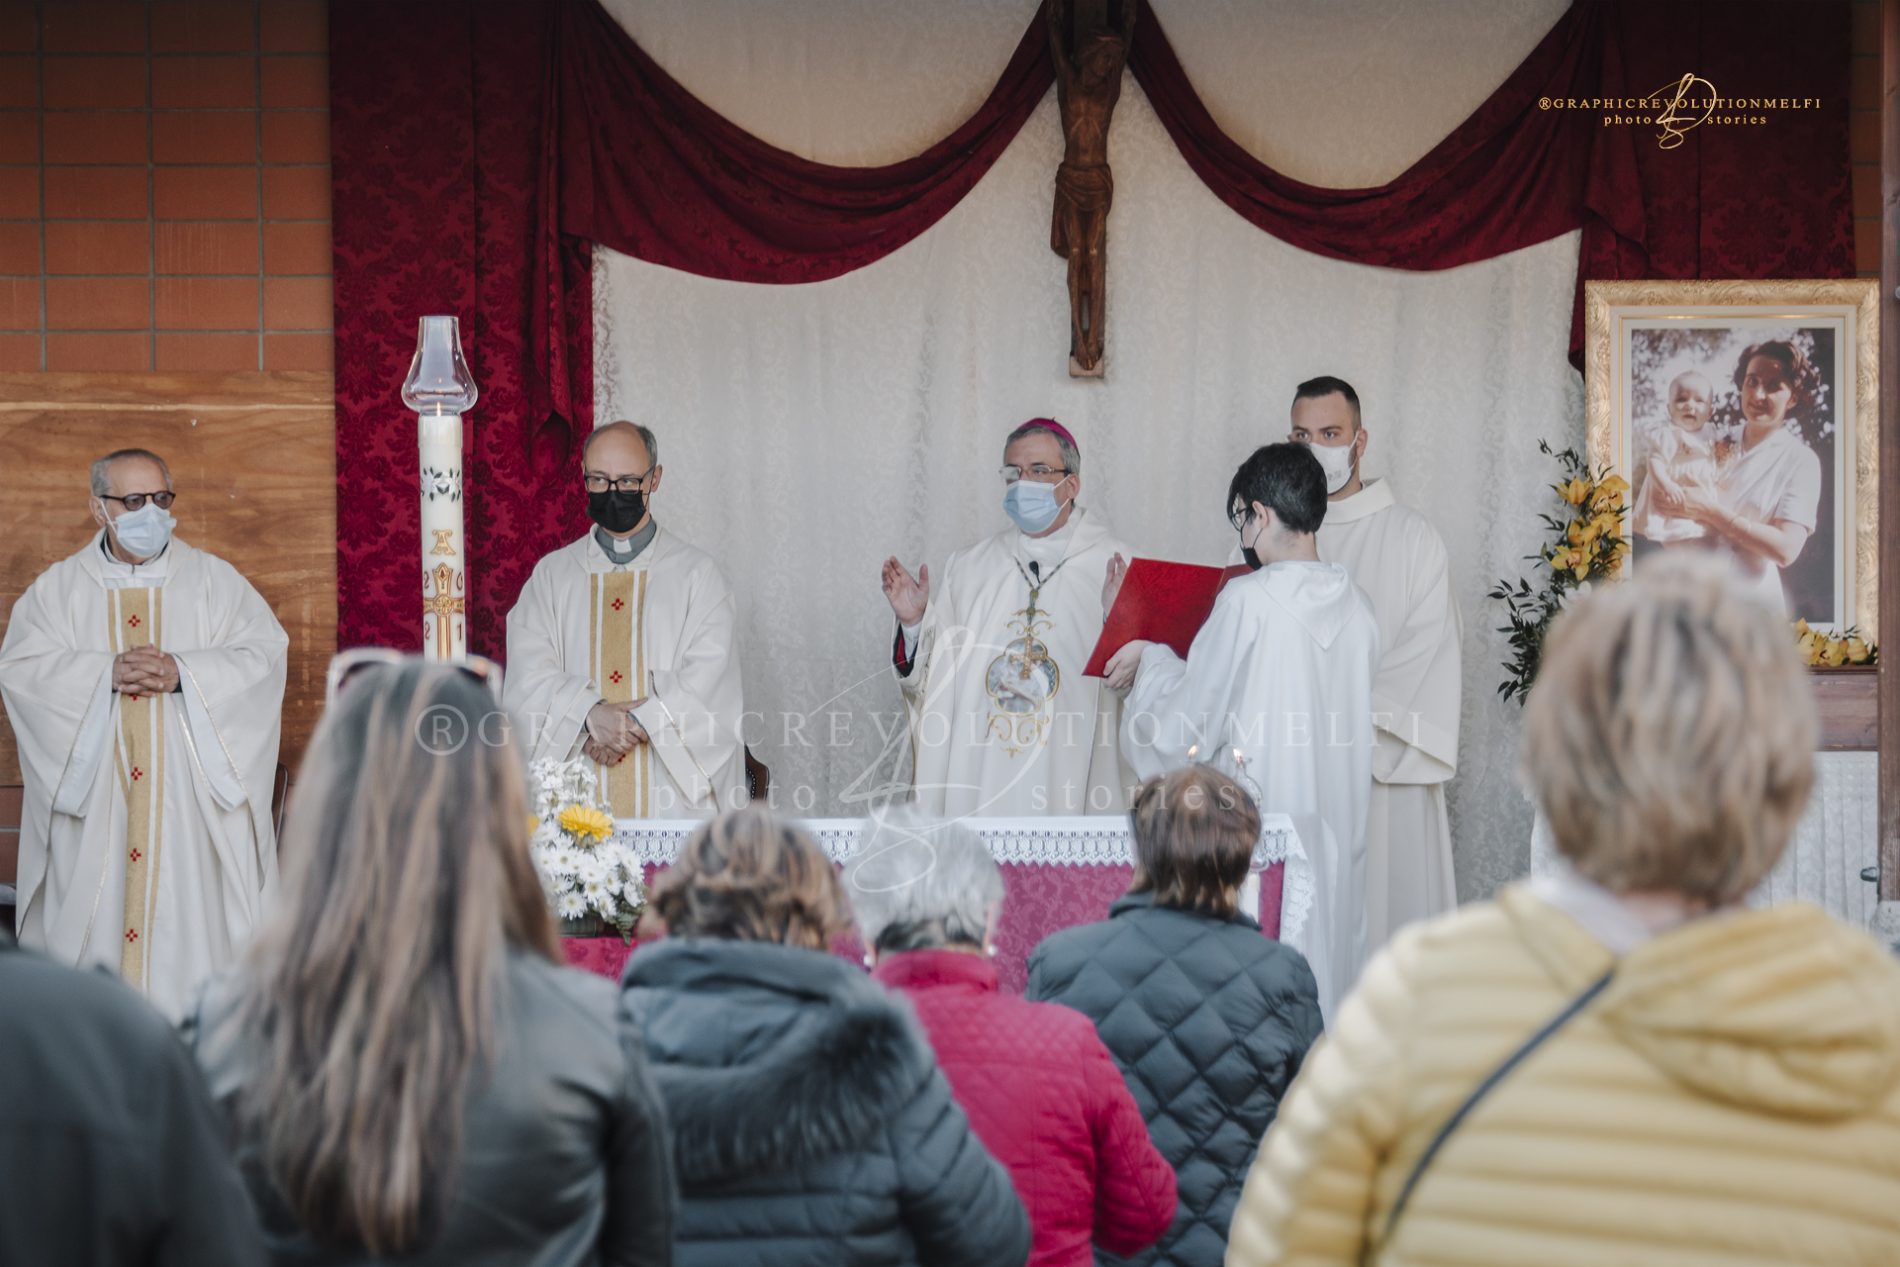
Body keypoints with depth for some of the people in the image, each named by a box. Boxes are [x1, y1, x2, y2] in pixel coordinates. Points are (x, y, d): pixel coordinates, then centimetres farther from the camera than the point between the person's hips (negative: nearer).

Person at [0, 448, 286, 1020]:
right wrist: (106, 672, -16)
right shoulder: (58, 588, 10)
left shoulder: (212, 579, 10)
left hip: (189, 797, 0)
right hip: (95, 804, 0)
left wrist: (183, 672, -16)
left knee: (192, 911, -4)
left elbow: (263, 653, -2)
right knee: (97, 908, -4)